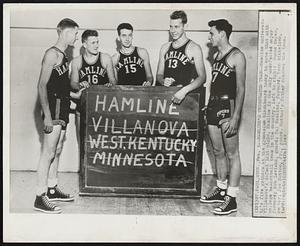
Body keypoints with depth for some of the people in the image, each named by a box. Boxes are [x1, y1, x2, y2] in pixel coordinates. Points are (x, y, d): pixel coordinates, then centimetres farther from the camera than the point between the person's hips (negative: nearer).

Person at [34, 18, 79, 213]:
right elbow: (42, 85, -18)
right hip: (54, 107, -9)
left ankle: (52, 189, 25)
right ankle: (40, 197, -3)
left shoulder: (63, 56, 17)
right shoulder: (52, 53, -11)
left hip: (63, 109, 9)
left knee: (57, 150, 14)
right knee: (49, 152, -8)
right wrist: (47, 115, -22)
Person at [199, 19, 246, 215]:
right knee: (218, 152, 14)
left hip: (228, 107, -8)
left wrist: (235, 117, -18)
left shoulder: (236, 56, -9)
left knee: (232, 154, -3)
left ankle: (232, 199, 2)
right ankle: (221, 190, 26)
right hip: (213, 105, 8)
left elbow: (240, 89, -13)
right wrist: (208, 109, 17)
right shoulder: (217, 55, 16)